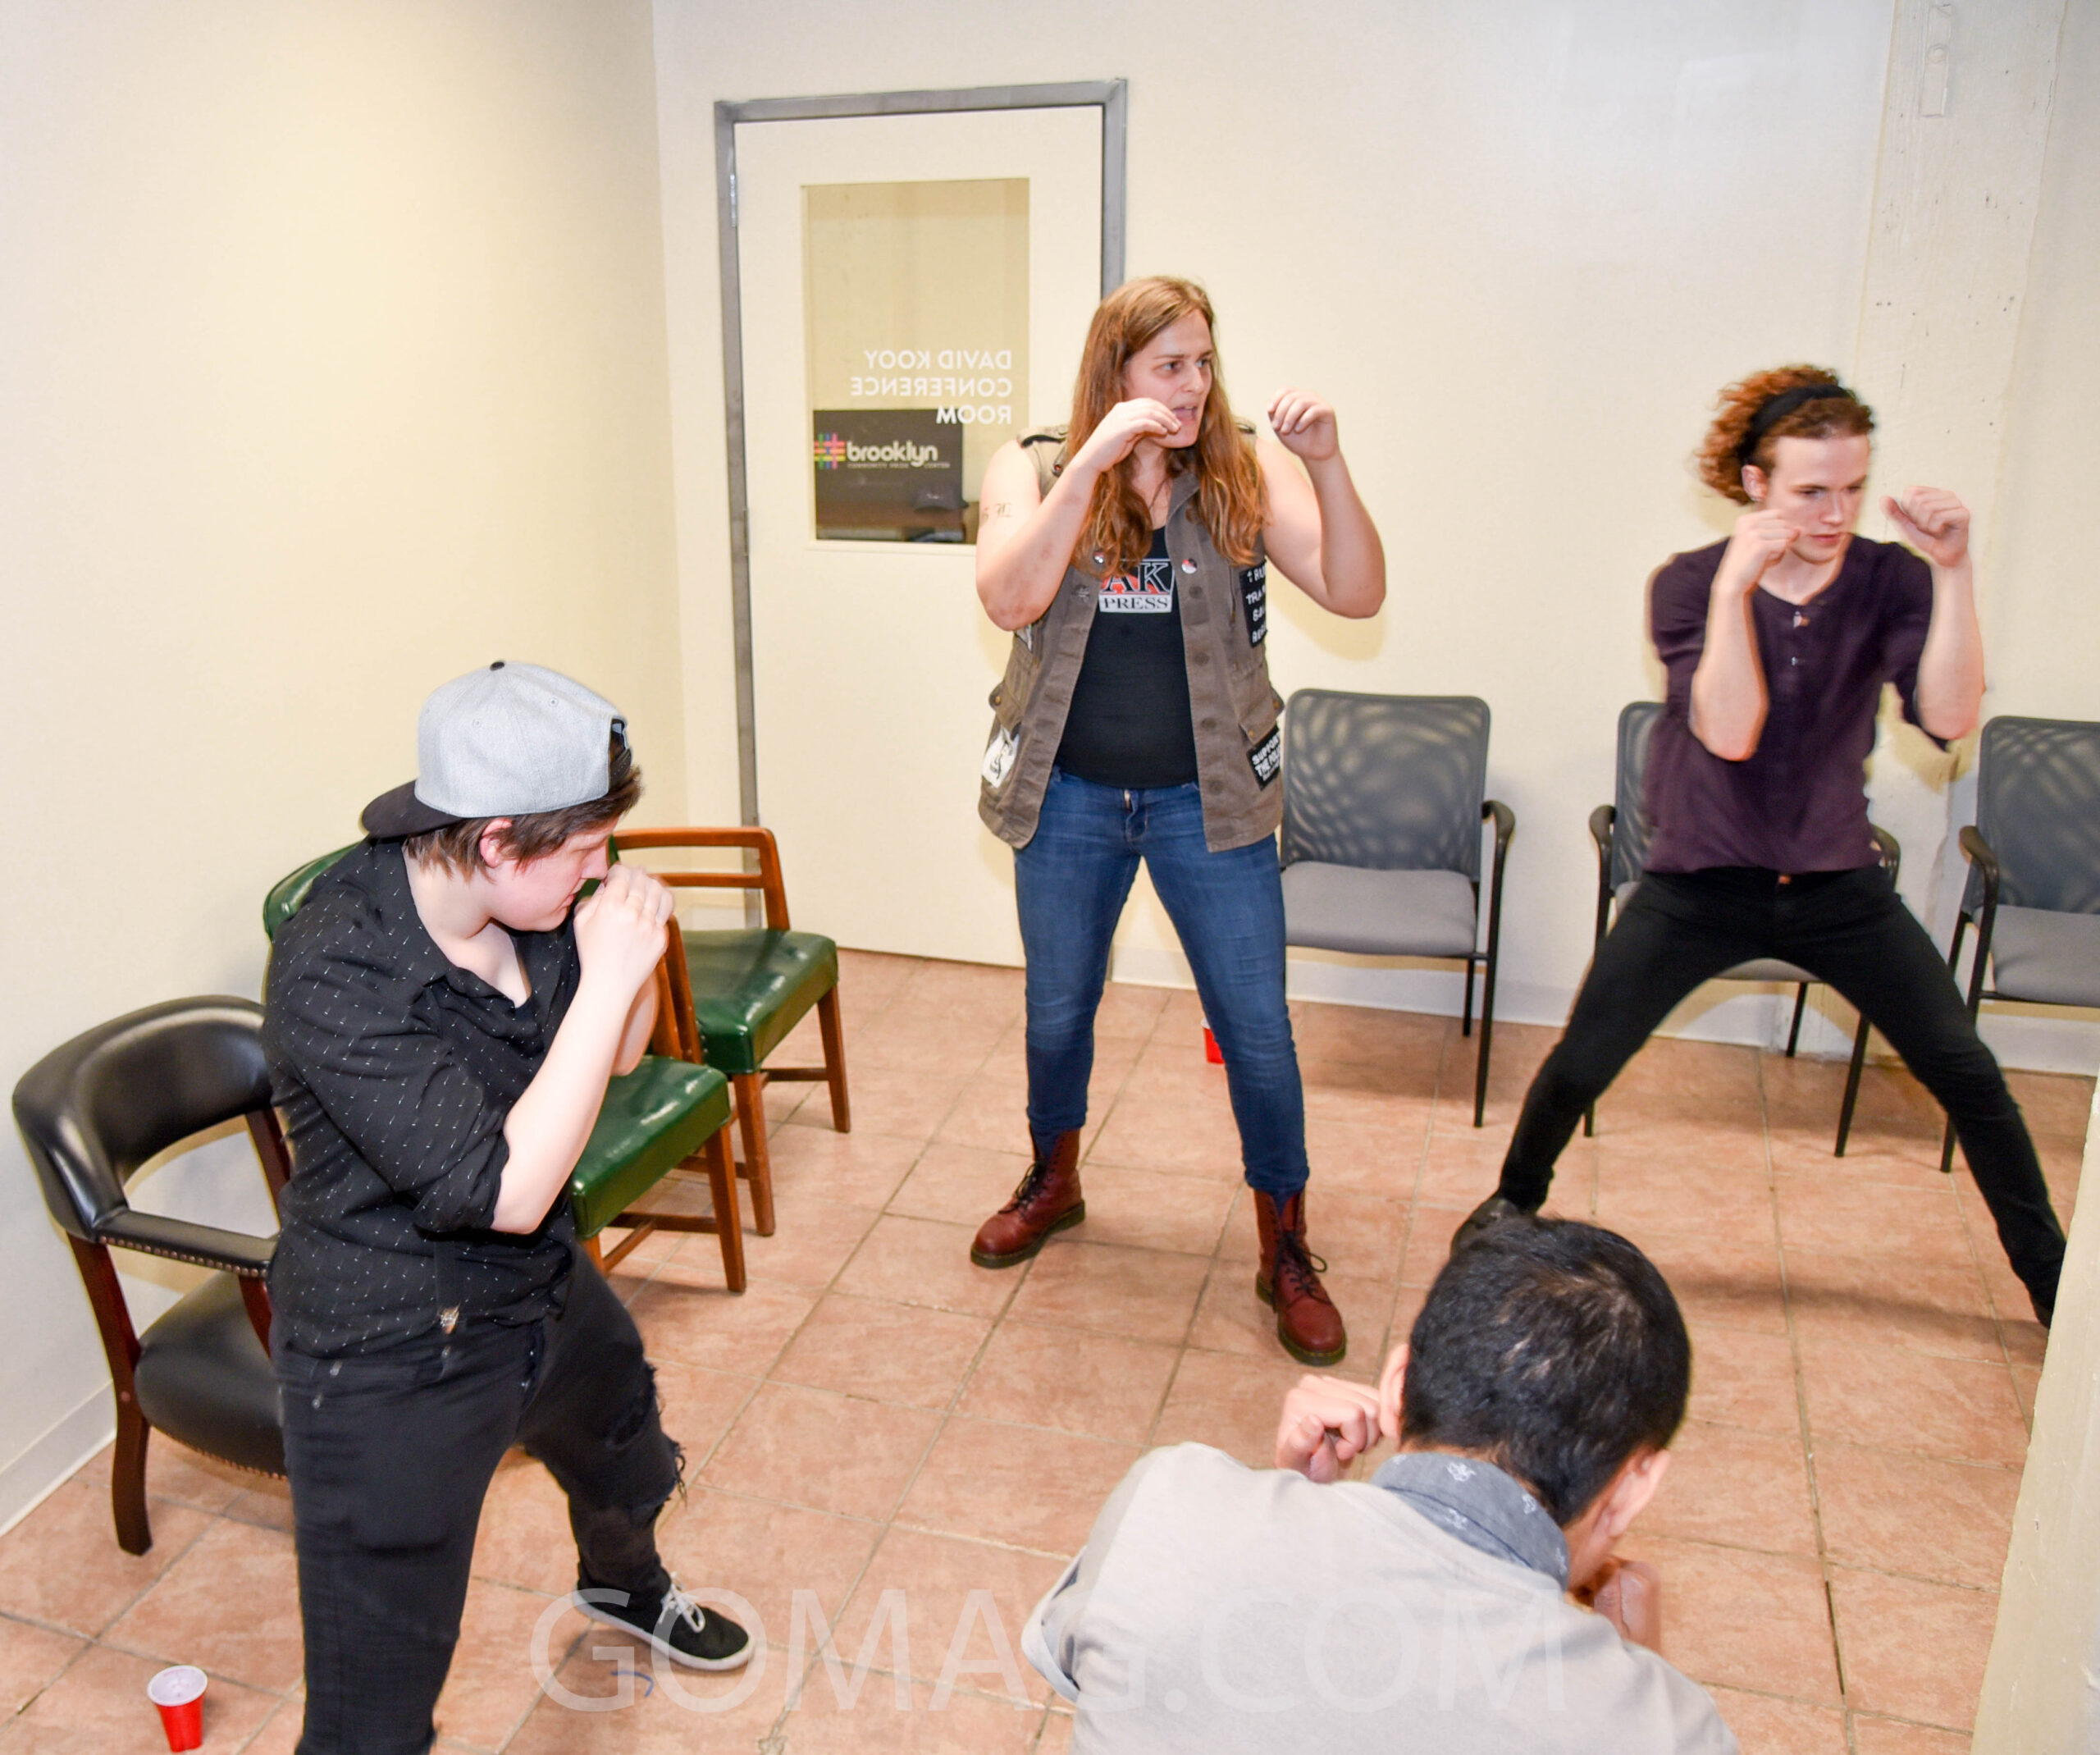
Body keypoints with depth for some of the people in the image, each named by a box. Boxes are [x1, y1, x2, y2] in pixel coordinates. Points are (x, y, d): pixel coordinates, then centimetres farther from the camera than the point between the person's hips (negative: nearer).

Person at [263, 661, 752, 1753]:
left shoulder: (528, 906, -12)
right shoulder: (337, 975, -32)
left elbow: (617, 1056, 5)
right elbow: (505, 1189, -33)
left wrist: (633, 956, -16)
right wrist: (607, 977, -33)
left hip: (543, 1294, 8)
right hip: (391, 1361, -8)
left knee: (628, 1470, 35)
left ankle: (623, 1585, 69)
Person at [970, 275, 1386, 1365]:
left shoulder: (1246, 475, -4)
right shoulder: (1033, 468, -4)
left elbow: (1356, 595, -13)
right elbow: (1009, 598, -23)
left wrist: (1326, 465, -27)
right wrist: (1096, 460, -29)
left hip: (1207, 800, 0)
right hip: (1068, 795, 1)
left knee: (1258, 1031, 4)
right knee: (1057, 1011, 18)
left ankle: (1285, 1251, 23)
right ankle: (1053, 1181, 45)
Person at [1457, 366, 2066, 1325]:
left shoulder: (1891, 580, -7)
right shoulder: (1691, 583, -10)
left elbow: (1949, 717, -20)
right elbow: (1729, 734, -24)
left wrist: (1954, 570, -26)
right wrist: (1734, 587, -32)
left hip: (1837, 885, 2)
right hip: (1701, 884, -1)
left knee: (1966, 1073, 4)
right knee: (1579, 1064, -2)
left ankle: (2045, 1270, 27)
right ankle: (1515, 1201, 27)